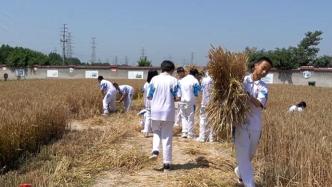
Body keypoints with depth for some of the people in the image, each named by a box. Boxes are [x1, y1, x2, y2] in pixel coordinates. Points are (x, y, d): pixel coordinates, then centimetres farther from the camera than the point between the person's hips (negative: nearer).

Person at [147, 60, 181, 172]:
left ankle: (155, 151, 0)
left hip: (156, 111, 1)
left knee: (156, 132, 24)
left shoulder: (154, 79, -1)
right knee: (167, 137, 7)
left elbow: (149, 96, 1)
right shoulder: (173, 80, -4)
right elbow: (178, 97, -8)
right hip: (168, 112, -1)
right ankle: (167, 164, 9)